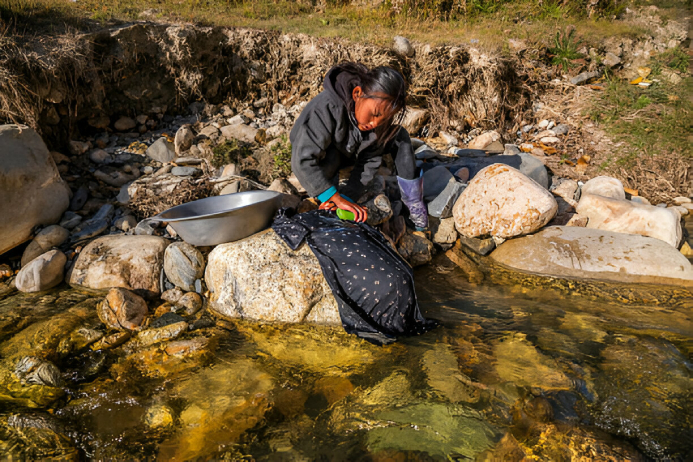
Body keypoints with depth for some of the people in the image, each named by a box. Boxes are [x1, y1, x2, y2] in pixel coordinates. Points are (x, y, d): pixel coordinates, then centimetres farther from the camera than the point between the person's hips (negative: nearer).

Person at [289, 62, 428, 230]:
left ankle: (415, 207, -8)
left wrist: (347, 196, -32)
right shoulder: (326, 108, -40)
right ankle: (327, 207, -21)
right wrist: (337, 198, -47)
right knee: (329, 156, -41)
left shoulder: (380, 117, -22)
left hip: (349, 154, 5)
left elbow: (369, 162, -18)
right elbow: (303, 161, -44)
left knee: (400, 137, -14)